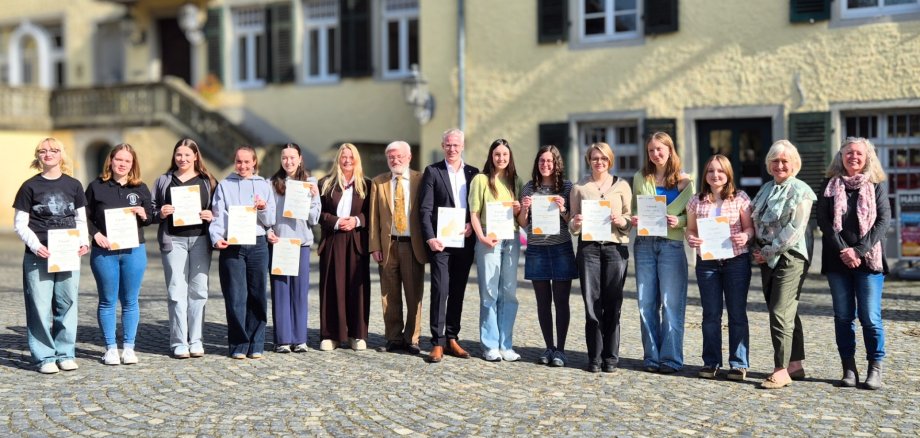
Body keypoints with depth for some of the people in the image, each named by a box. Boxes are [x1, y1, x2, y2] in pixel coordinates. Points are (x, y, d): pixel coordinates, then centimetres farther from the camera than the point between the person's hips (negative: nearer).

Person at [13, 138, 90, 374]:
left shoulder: (74, 185, 9)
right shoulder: (30, 186, 2)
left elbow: (81, 220, 14)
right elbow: (19, 224, 1)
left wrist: (84, 242, -4)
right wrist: (35, 246, -13)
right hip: (38, 256, -2)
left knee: (67, 304, 4)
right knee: (40, 306, -2)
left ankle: (65, 353, 14)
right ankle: (44, 357, 6)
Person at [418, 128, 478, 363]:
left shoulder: (473, 173, 12)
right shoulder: (432, 172, 1)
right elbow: (425, 209, -5)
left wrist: (471, 224, -5)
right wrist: (430, 238, -15)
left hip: (464, 241, 4)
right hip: (440, 242, -4)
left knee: (458, 292, 8)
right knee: (440, 290, -8)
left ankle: (452, 339, 16)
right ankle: (438, 343, -4)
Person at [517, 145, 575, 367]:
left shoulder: (567, 187, 3)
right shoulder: (529, 188, 8)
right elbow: (523, 224, 10)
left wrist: (563, 210, -16)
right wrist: (524, 209, -9)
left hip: (561, 248, -2)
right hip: (536, 249, 2)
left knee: (561, 301, -1)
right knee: (543, 301, 6)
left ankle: (560, 350, 4)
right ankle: (549, 347, 15)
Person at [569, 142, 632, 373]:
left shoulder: (622, 186, 10)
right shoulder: (579, 187, 11)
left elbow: (631, 221, 10)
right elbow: (572, 226, 13)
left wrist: (623, 221, -11)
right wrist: (575, 223, -9)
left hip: (616, 248, 0)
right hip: (588, 248, 0)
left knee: (613, 306, 1)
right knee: (592, 305, -1)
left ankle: (611, 358, 9)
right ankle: (594, 358, 7)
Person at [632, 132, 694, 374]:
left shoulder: (684, 181, 3)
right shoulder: (641, 178, 11)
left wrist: (679, 221, -17)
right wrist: (633, 220, -6)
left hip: (671, 244, -3)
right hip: (644, 243, 3)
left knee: (671, 303, -3)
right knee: (646, 303, 4)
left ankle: (671, 358, 3)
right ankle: (652, 357, 13)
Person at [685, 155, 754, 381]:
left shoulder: (740, 198, 2)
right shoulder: (696, 202, 7)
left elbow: (750, 227, 2)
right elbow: (691, 230, 11)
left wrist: (745, 236, -19)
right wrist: (691, 239, -11)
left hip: (736, 261, -2)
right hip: (707, 262, 2)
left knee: (737, 313, 3)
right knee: (710, 314, 6)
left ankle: (739, 364, 10)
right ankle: (711, 362, 14)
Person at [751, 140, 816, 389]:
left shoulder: (800, 191, -8)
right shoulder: (767, 189, 15)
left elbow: (794, 230, -15)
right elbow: (755, 221, 20)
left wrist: (769, 251, -13)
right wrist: (757, 249, 6)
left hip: (789, 258, -7)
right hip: (767, 259, 7)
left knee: (780, 313, -11)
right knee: (786, 313, 11)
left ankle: (782, 370, -7)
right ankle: (795, 365, 18)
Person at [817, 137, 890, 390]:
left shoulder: (877, 185, 5)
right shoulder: (830, 185, 9)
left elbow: (883, 220, -3)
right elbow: (823, 220, 1)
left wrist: (859, 251, -12)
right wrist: (843, 250, -10)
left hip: (869, 259, -2)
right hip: (837, 260, 2)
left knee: (870, 317, -5)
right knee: (843, 316, 4)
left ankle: (875, 369, 5)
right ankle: (849, 368, 11)